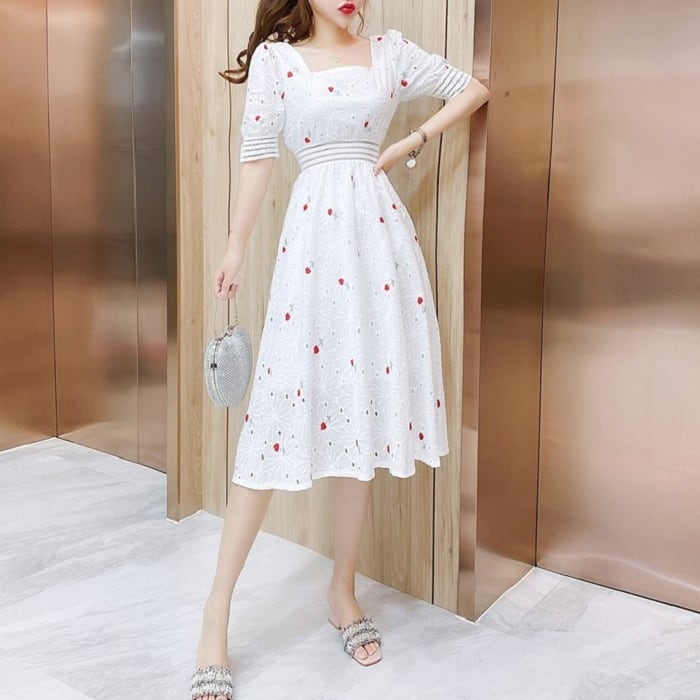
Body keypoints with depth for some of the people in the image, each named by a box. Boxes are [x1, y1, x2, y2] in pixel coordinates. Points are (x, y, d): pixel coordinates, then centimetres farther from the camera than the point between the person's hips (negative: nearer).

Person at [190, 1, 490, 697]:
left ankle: (343, 591, 21)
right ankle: (216, 614, 4)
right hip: (313, 231, -3)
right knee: (280, 412, -7)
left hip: (380, 231, 3)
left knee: (364, 412, 5)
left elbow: (473, 89, 20)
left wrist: (414, 140, 8)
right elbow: (257, 154, 4)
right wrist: (235, 247, 1)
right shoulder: (276, 57, 7)